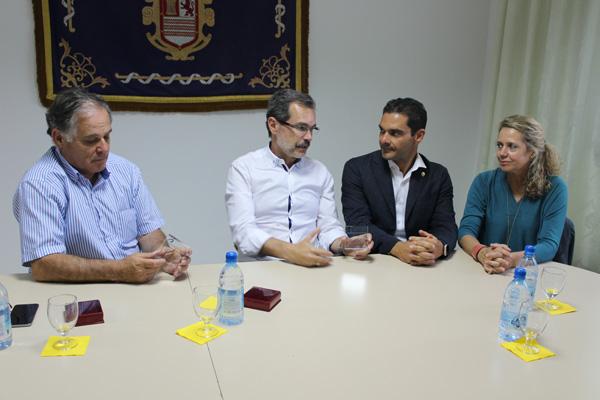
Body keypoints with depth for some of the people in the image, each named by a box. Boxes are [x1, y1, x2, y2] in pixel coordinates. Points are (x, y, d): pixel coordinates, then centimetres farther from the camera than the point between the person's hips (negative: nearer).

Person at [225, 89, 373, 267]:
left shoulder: (320, 172, 14)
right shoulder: (243, 168, 1)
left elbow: (329, 227, 10)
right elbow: (244, 231, -11)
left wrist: (344, 244, -14)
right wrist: (290, 252, -27)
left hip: (312, 266, 2)